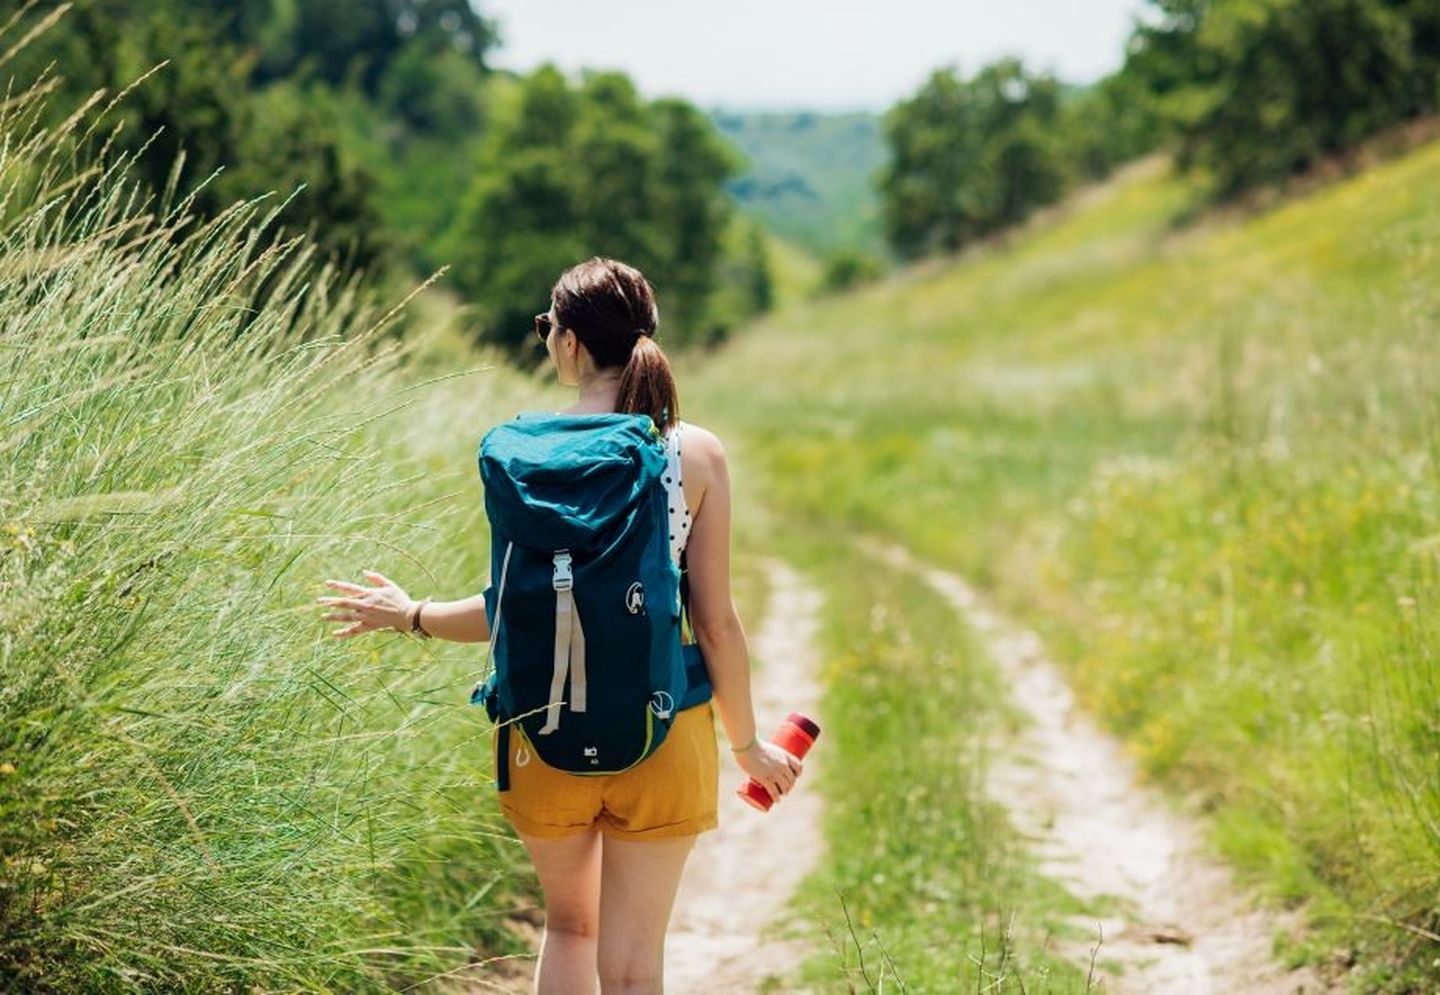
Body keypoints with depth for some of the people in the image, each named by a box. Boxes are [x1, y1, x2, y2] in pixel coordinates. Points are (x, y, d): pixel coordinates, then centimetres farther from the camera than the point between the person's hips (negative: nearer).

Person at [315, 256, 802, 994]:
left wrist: (409, 615, 12)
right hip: (662, 735, -1)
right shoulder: (699, 455, -6)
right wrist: (748, 744, 7)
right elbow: (715, 622, -6)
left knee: (569, 923, 24)